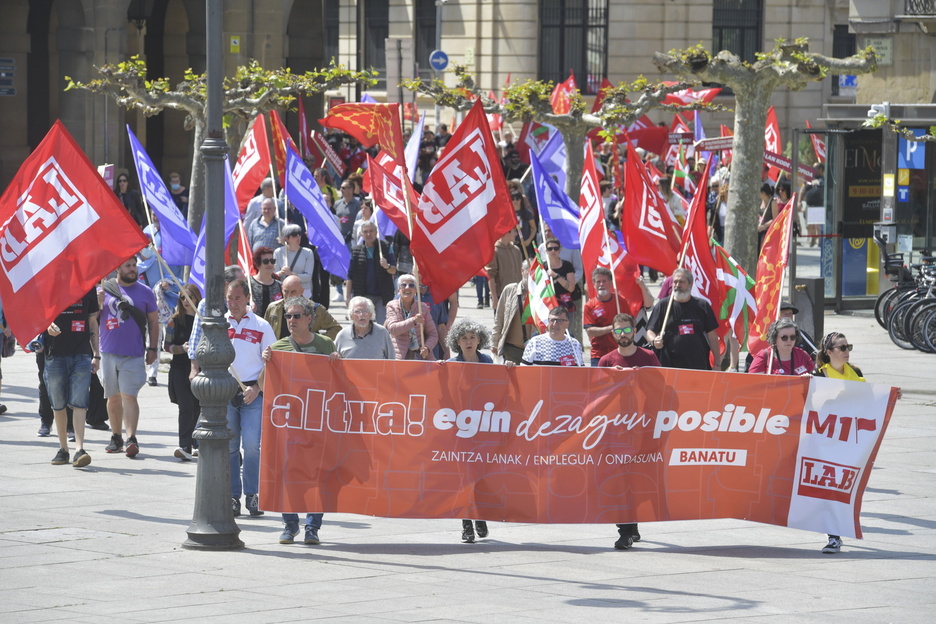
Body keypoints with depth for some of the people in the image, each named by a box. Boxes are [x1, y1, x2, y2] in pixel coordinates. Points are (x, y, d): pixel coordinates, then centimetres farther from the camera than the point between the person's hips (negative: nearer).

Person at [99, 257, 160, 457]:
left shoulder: (145, 293, 5)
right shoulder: (104, 290, 6)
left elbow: (153, 322, 10)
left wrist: (152, 348, 4)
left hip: (134, 355, -2)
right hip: (108, 352, 2)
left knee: (129, 396, -11)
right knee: (113, 397, 9)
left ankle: (131, 438, -16)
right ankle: (116, 437, 18)